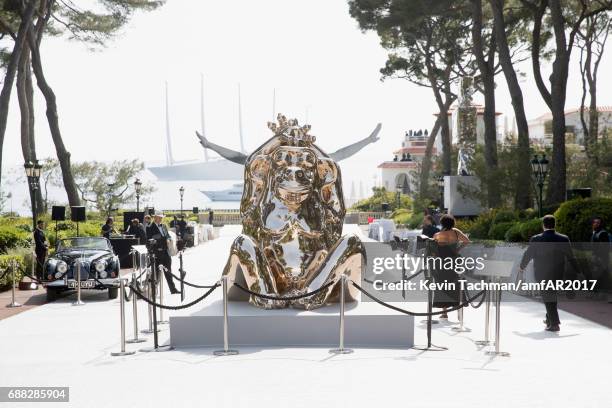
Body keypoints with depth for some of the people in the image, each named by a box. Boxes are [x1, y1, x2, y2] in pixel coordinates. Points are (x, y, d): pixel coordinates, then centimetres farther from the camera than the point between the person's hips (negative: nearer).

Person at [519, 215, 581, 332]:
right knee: (552, 295, 22)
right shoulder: (564, 239, -7)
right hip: (558, 274, 3)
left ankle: (554, 324, 2)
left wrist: (522, 267, 17)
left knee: (548, 298, 4)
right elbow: (571, 257, -2)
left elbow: (527, 255, -1)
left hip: (542, 274, -3)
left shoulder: (536, 239, -12)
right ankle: (550, 319, 33)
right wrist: (578, 272, 8)